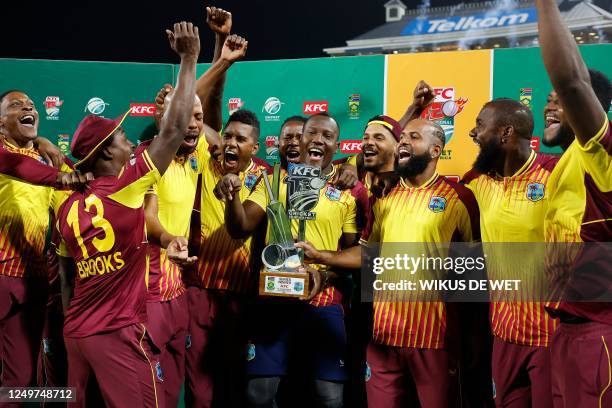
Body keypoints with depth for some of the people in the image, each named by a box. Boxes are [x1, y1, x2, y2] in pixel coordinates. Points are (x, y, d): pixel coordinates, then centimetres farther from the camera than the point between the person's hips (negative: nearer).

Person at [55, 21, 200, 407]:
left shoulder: (68, 207, 8)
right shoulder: (125, 188, -11)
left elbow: (67, 276, 14)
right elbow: (173, 130, -12)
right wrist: (190, 59, -7)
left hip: (77, 332, 7)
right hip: (119, 333, -7)